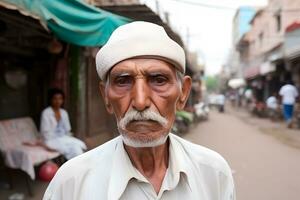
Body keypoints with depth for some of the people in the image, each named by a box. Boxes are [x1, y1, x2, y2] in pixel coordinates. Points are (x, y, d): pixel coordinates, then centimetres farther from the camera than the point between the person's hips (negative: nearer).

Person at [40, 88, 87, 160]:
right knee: (74, 148, -27)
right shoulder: (46, 113, -10)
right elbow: (46, 133, -13)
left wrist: (68, 139, -2)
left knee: (80, 144, -21)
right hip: (52, 140, -6)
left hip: (64, 138, 6)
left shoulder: (64, 113, 9)